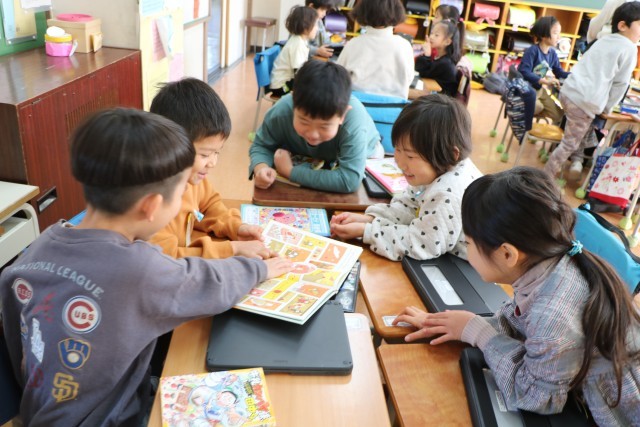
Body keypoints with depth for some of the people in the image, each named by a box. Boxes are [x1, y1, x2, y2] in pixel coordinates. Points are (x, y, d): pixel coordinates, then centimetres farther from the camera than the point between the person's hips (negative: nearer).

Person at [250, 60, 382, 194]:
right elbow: (261, 146, -19)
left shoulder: (354, 122, -47)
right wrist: (260, 168, -44)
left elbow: (349, 181, -53)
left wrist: (291, 172, -47)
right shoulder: (281, 111, -37)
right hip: (308, 162, 1)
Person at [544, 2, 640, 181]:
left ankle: (576, 161, 23)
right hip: (585, 101, -7)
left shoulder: (603, 40, 19)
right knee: (569, 144, 4)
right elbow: (620, 83, -1)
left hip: (568, 91, 7)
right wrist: (607, 108, 12)